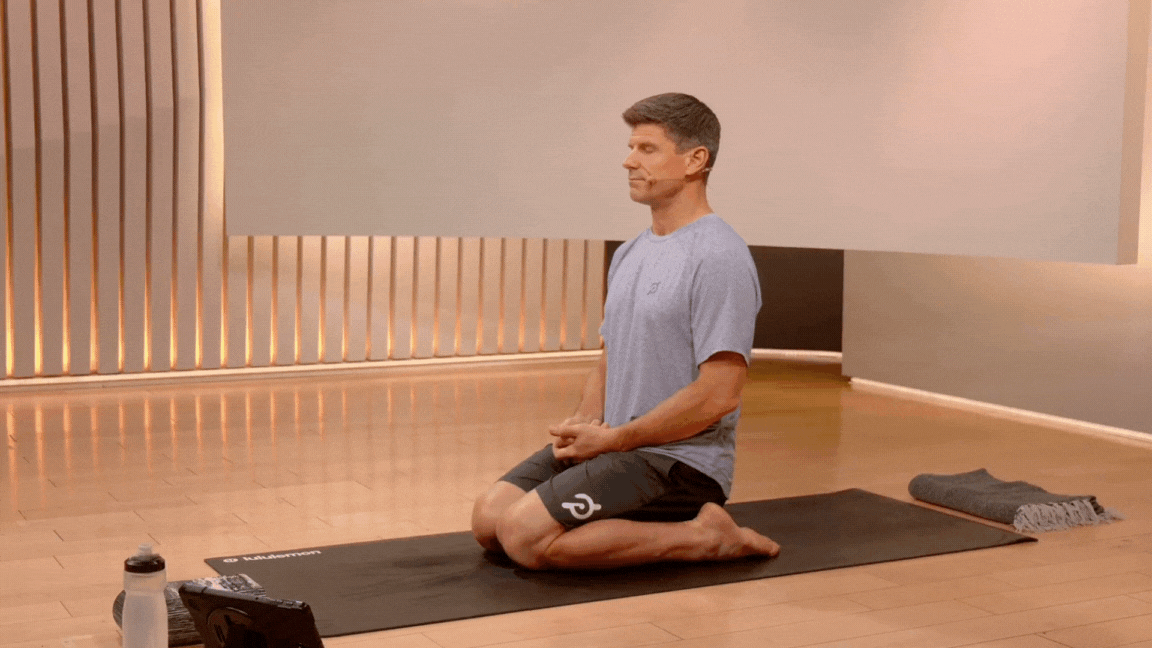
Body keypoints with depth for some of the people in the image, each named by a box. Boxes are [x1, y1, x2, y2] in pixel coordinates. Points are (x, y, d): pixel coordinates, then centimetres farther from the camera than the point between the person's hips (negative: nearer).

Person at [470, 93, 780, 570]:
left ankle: (702, 538, -7)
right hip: (614, 444, 9)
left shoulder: (718, 258, -18)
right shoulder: (629, 254, 14)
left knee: (525, 534, -23)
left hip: (680, 460, -9)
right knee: (489, 517, -2)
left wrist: (614, 439, -16)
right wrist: (584, 421, 0)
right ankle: (650, 524, 10)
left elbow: (718, 395, -23)